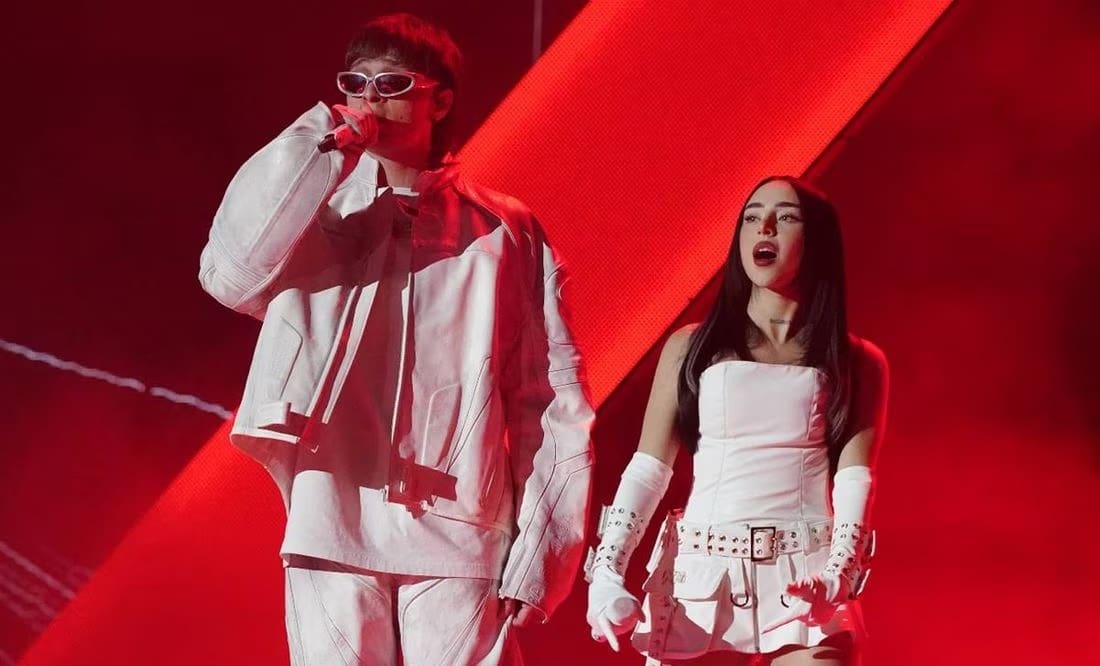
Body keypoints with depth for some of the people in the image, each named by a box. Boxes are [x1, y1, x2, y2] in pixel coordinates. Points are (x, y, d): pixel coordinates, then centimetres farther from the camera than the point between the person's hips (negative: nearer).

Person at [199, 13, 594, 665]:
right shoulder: (318, 212, 12)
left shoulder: (505, 232, 8)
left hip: (459, 537, -1)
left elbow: (552, 403, 5)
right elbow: (229, 276, -9)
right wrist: (314, 146, -7)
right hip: (334, 531, 1)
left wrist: (541, 552, -2)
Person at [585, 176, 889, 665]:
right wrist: (606, 573, -8)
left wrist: (839, 572, -17)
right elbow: (649, 469, 6)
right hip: (699, 576, 1)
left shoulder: (858, 363, 11)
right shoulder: (689, 348, 12)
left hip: (805, 580, -1)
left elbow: (854, 477, 1)